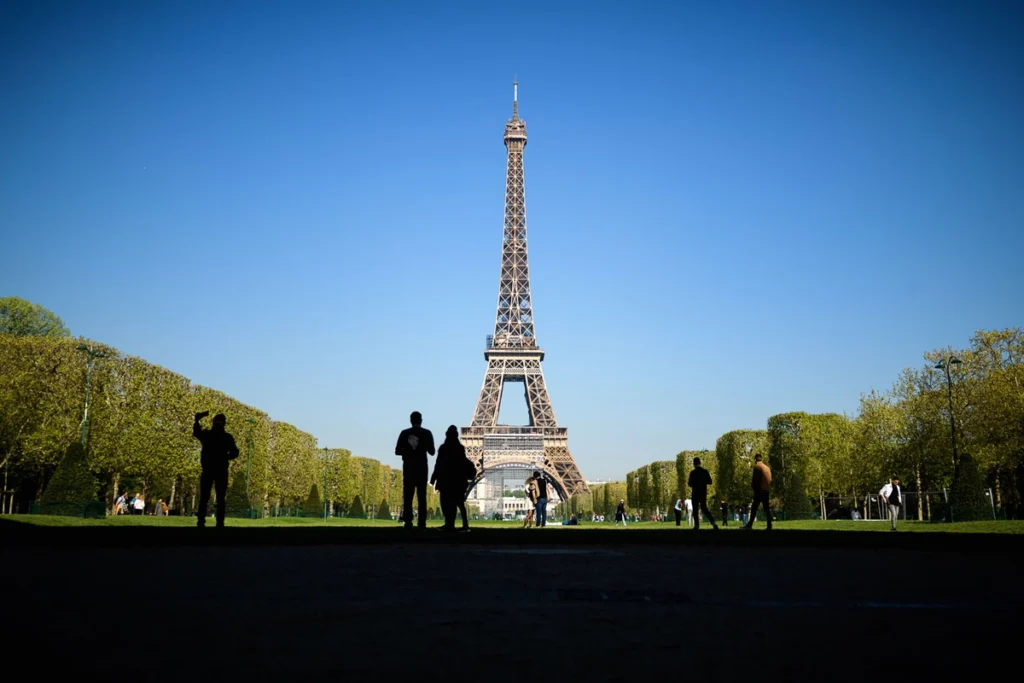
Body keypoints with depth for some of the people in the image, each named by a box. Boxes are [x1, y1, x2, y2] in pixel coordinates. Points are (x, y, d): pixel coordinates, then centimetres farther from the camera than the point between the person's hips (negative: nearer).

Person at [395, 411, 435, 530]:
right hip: (421, 467, -1)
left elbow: (397, 451, 1)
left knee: (407, 495, 3)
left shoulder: (404, 433, 1)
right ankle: (422, 522, -4)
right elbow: (431, 451, 1)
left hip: (408, 467, 1)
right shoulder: (426, 433, -1)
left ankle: (408, 522, -4)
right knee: (421, 496, 3)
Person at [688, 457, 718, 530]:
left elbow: (690, 484, -12)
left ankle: (697, 526, 1)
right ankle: (713, 522, -3)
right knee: (704, 508, 14)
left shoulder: (693, 473, -11)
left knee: (695, 510, 4)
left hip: (695, 493, -4)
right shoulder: (705, 472, 2)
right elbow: (709, 482, 5)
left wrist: (688, 483, 11)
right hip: (703, 493, 4)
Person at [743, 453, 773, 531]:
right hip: (766, 490, 7)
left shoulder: (757, 466, -6)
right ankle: (769, 526, 0)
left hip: (759, 490, -7)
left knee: (754, 507, -4)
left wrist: (753, 486, -1)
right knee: (767, 508, 5)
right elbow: (770, 480, 13)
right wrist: (768, 488, 16)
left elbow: (755, 479, -12)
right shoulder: (767, 467, 15)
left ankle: (750, 525, -6)